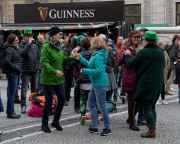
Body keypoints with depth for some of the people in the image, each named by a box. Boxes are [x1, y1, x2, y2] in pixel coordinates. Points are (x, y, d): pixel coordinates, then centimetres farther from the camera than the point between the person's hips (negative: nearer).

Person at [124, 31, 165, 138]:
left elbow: (131, 64, -5)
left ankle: (151, 131, -3)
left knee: (146, 107, 0)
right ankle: (153, 129, 20)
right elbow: (163, 66, 21)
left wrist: (128, 55, 13)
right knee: (152, 106, 17)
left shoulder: (144, 52, -13)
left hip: (146, 83, -7)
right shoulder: (161, 53, 7)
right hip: (158, 84, 7)